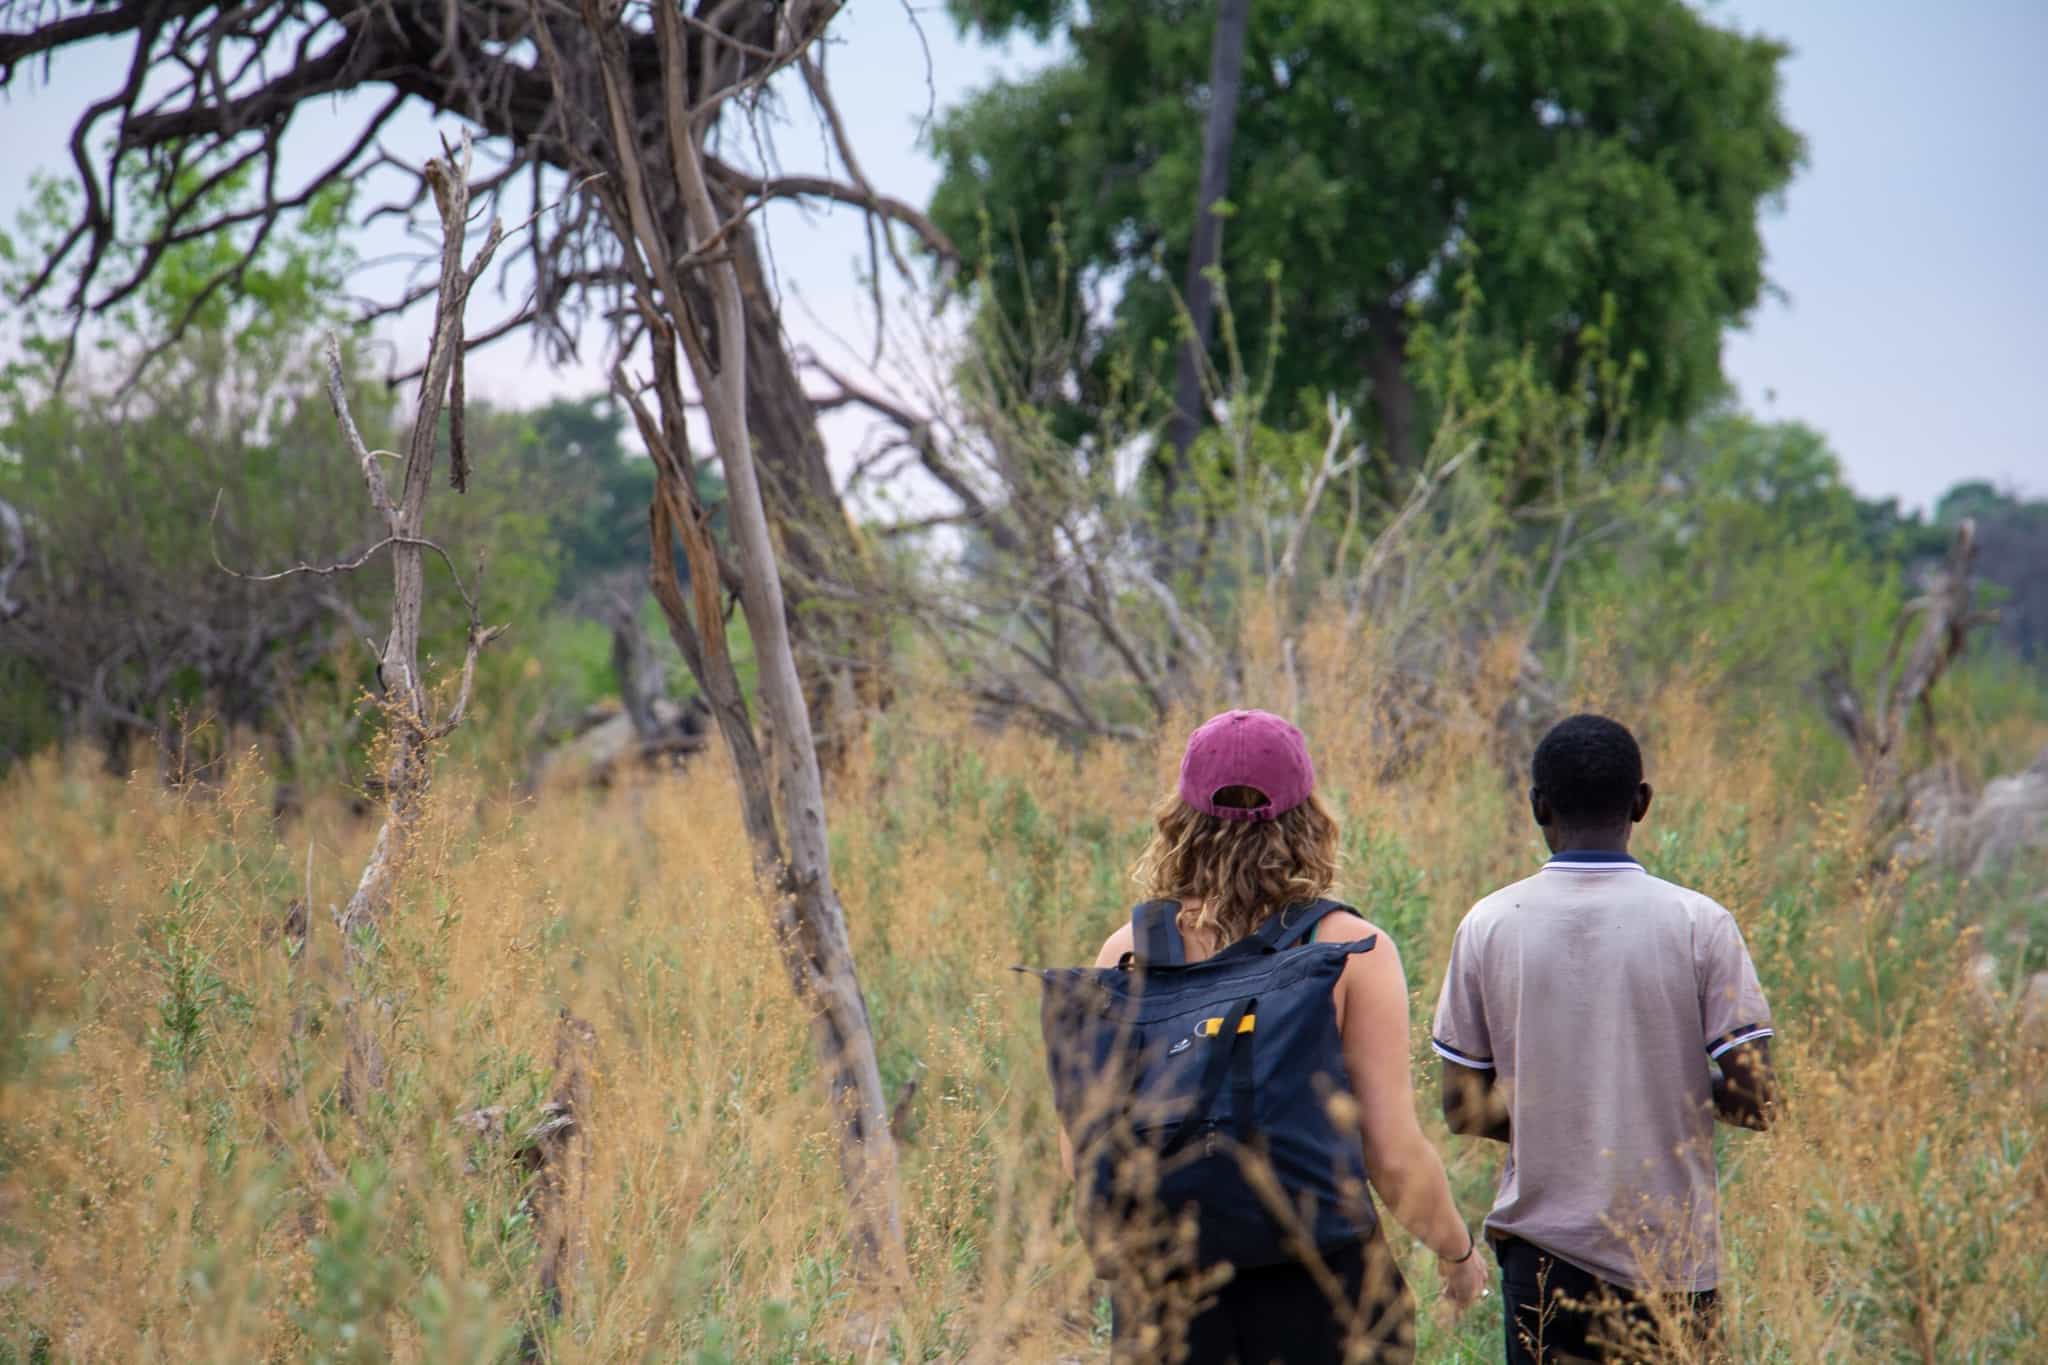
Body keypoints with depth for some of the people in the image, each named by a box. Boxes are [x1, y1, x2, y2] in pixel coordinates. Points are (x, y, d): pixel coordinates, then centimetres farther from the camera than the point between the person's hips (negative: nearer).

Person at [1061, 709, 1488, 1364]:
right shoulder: (1351, 950, -5)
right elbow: (1395, 1155, -7)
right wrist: (1457, 1250, 12)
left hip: (1163, 1295, 3)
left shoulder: (1129, 950, 2)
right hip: (1320, 1296, -2)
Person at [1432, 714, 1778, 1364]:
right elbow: (1755, 1101, -8)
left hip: (1542, 1244, 1)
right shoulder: (1698, 924, -6)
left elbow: (1463, 1109, 2)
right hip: (1670, 1258, -1)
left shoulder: (1489, 925, -2)